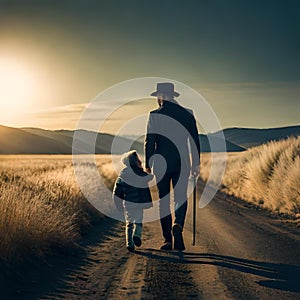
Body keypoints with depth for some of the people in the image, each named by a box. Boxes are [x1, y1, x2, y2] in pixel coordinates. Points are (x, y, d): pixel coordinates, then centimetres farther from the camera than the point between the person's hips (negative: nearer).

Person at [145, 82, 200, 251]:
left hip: (161, 164, -1)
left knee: (164, 201, 8)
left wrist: (148, 165, 4)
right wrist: (196, 163, 10)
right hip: (182, 163, 1)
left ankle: (168, 240, 8)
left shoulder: (154, 115, -4)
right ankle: (178, 225, -18)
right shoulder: (187, 114, 2)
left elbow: (149, 142, -4)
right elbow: (195, 140, 3)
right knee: (181, 198, 10)